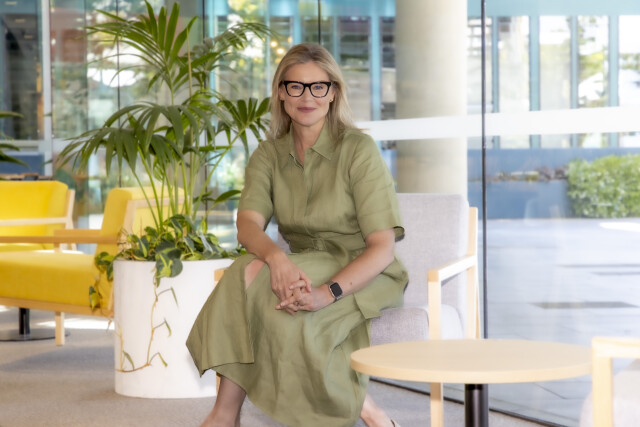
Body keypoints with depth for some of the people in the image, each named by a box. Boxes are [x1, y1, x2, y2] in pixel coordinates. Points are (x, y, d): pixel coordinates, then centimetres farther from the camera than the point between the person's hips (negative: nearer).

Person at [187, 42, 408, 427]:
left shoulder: (359, 150, -10)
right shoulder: (269, 155, 5)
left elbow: (383, 247, -15)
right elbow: (249, 223, -12)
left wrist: (329, 292, -32)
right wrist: (277, 257, -36)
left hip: (362, 276, -4)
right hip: (302, 270, 4)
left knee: (254, 275, -30)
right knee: (250, 270, -30)